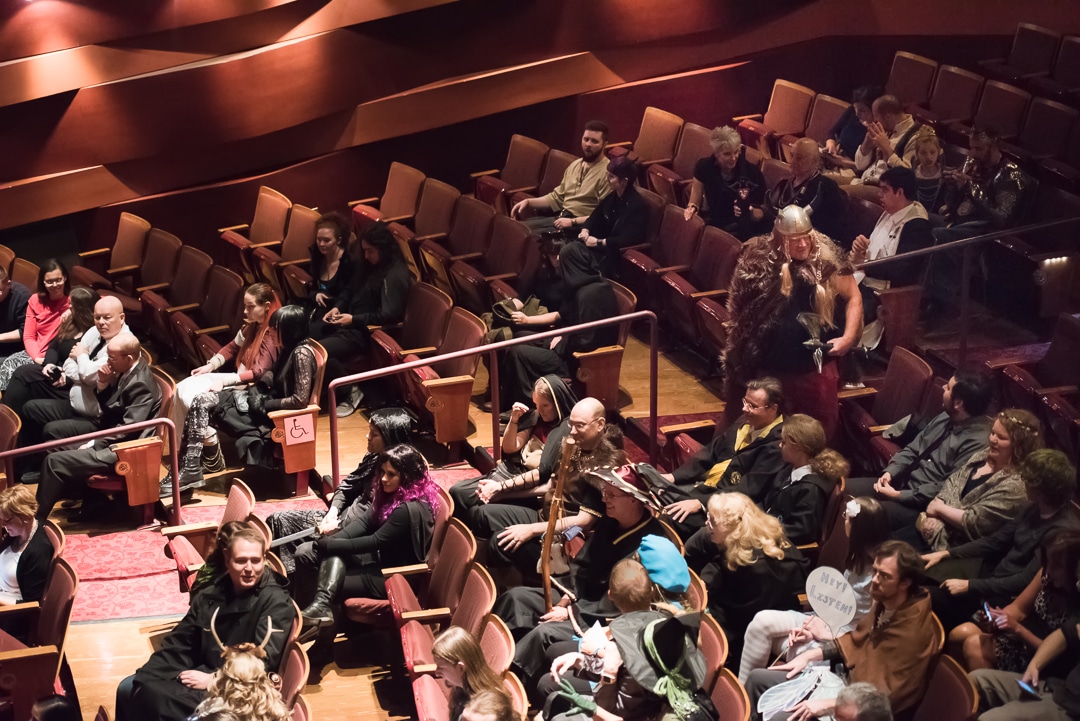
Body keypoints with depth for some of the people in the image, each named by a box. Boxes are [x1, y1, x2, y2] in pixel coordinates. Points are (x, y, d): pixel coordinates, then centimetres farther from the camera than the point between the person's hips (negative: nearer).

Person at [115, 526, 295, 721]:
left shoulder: (276, 603, -11)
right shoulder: (210, 595, 9)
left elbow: (261, 661, -20)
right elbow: (180, 644, 8)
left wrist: (212, 680, -22)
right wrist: (144, 679, -6)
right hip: (201, 675, 7)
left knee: (153, 696, -22)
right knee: (128, 688, -1)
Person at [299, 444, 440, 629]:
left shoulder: (410, 509, -28)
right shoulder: (395, 493, 2)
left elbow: (375, 541, -24)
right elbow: (366, 521, 0)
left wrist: (329, 544, -16)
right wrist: (332, 539, -16)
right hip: (383, 558, 9)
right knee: (334, 551, -14)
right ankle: (322, 603, -28)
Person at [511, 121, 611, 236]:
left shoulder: (607, 172, -12)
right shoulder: (575, 165, 16)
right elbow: (557, 197, 21)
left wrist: (572, 222, -20)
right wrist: (528, 202, 7)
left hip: (580, 226, -8)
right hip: (560, 217, 9)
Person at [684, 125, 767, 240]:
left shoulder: (752, 172, -9)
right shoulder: (704, 166, -2)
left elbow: (762, 212, -3)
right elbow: (696, 199, 10)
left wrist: (749, 212, -25)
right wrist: (692, 208, -13)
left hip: (740, 229, -4)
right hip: (711, 223, 4)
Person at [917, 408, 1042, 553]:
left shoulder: (1015, 485, -23)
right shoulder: (985, 455, 4)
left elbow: (974, 522, -23)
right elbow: (952, 482, 10)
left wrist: (940, 509, -10)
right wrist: (935, 505, -8)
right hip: (945, 523, 8)